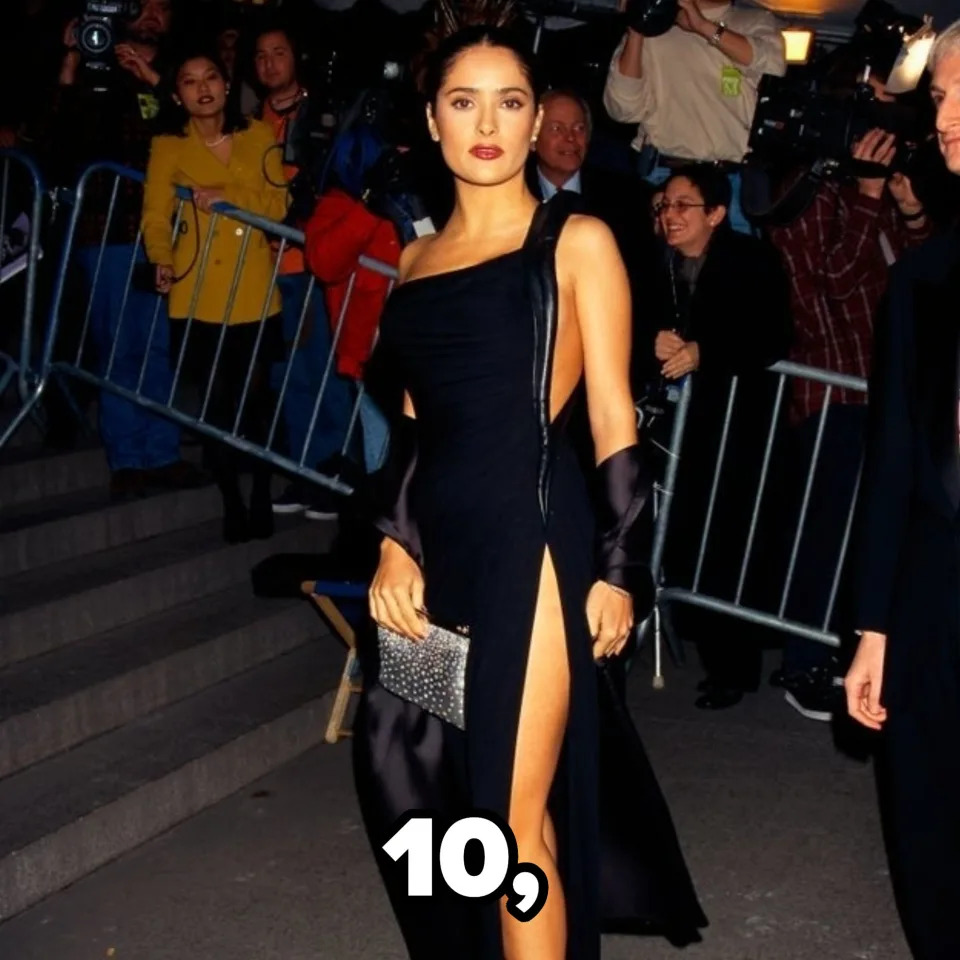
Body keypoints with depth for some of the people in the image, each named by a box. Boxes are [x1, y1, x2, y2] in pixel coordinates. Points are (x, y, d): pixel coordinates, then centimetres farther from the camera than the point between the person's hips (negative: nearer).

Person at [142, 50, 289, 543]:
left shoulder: (259, 137, 5)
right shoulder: (167, 146, 2)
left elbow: (280, 201, -3)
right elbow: (156, 215, -7)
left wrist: (229, 196, -17)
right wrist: (162, 261, -25)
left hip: (255, 296, 1)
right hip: (197, 300, -1)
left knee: (256, 398, 6)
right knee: (217, 402, 3)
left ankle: (262, 497, 22)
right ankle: (232, 502, 17)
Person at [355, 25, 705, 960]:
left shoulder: (577, 242, -1)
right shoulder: (419, 257, 15)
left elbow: (612, 419, -3)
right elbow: (415, 421, 15)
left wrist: (615, 569, -5)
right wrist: (394, 543, 4)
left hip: (530, 536, -6)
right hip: (439, 538, 6)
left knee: (515, 813, -5)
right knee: (410, 773, 10)